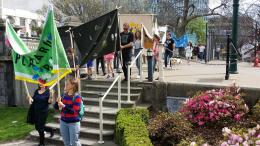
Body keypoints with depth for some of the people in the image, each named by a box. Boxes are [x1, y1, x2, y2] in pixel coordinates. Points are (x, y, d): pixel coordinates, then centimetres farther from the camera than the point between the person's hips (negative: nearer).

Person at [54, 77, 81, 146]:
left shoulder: (77, 97, -15)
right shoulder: (64, 95, 1)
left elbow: (74, 111, -21)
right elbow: (56, 107, 6)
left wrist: (63, 106, -29)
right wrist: (57, 101, -14)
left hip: (73, 123, -6)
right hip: (63, 122, 6)